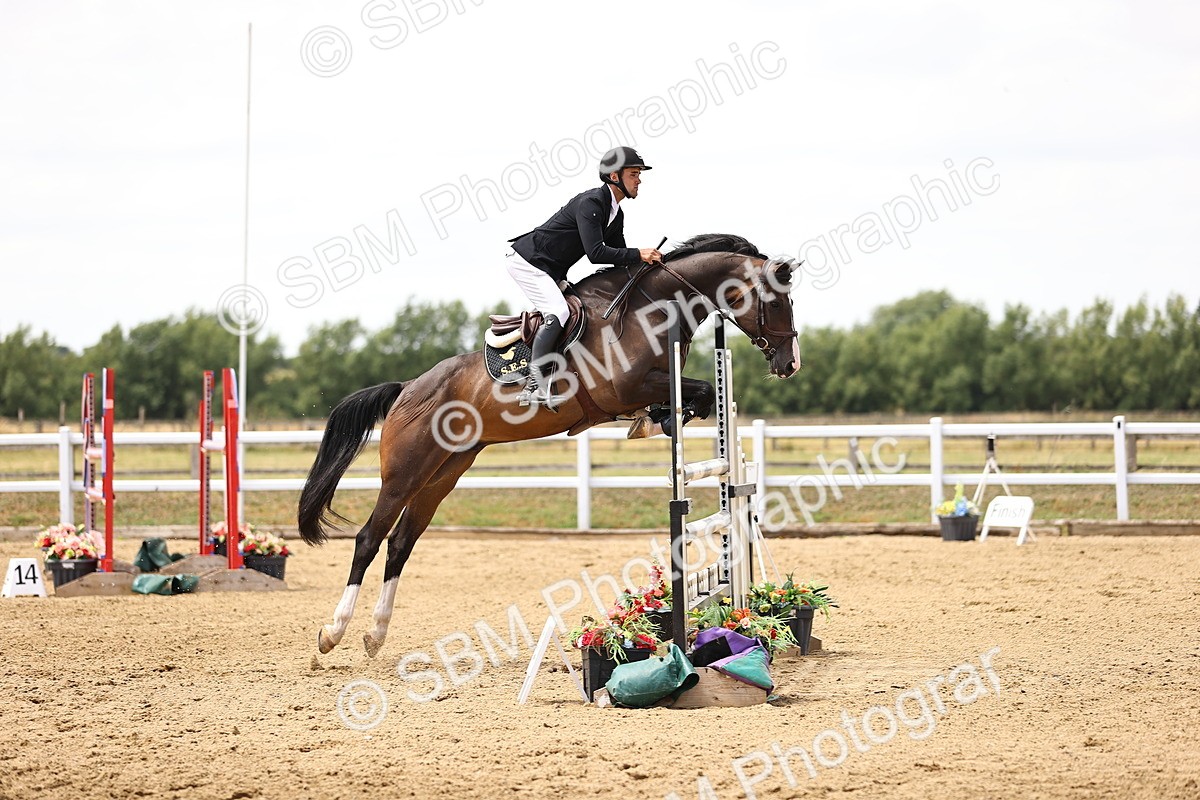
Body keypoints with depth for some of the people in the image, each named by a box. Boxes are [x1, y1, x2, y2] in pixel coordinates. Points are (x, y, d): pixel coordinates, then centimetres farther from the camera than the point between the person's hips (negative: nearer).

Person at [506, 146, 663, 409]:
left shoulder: (615, 214, 9)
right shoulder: (590, 203, -22)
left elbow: (620, 259, 13)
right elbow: (595, 253, -32)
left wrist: (646, 260, -4)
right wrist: (638, 254, -30)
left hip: (552, 273, 10)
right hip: (527, 260, -10)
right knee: (557, 312, -24)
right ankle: (534, 386, -26)